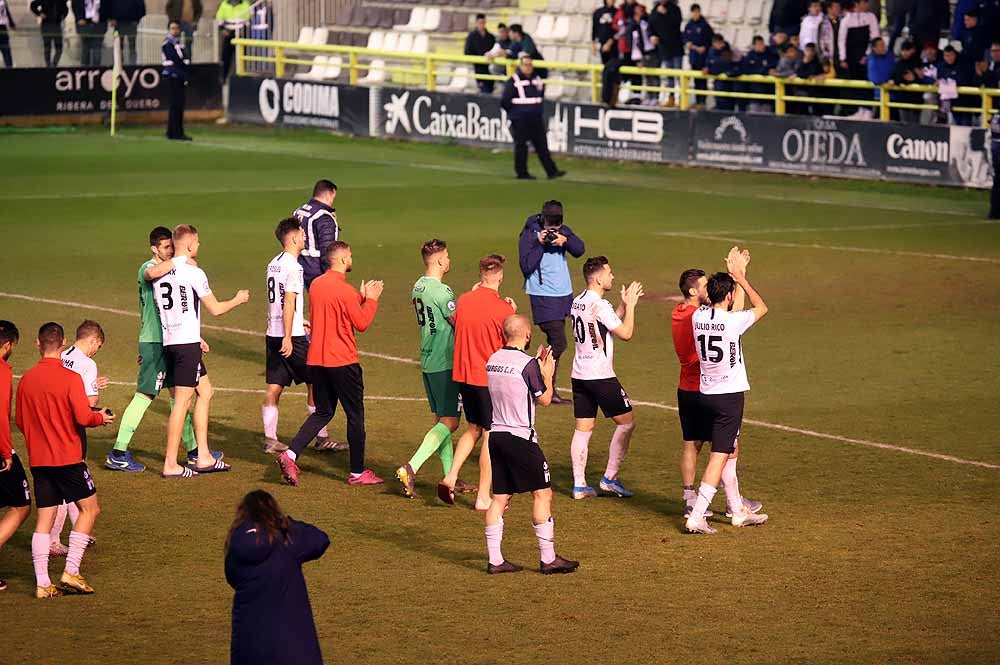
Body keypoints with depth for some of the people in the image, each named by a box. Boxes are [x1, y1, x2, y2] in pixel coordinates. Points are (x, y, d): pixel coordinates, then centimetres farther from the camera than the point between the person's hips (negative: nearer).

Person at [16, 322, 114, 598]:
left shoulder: (26, 379, 3)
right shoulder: (70, 378, -13)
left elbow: (20, 422, 10)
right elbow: (83, 417, -18)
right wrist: (101, 417, 3)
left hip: (38, 459, 5)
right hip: (68, 457, -5)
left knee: (44, 518, 7)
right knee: (89, 508, 8)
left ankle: (42, 583, 2)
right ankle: (71, 572, -2)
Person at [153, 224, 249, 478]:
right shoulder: (193, 272, -11)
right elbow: (215, 309, -6)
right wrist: (238, 299, 14)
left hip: (169, 341, 8)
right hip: (187, 343, -8)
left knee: (205, 391, 17)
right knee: (182, 400, -5)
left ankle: (203, 457, 17)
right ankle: (171, 464, -5)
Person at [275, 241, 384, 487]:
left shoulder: (316, 285, 7)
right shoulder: (345, 290, -17)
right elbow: (361, 323, -10)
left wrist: (361, 296, 20)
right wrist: (371, 299, 3)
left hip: (317, 361, 7)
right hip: (342, 362, -7)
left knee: (322, 412, 15)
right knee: (355, 415, 6)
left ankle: (290, 455, -3)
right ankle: (358, 472, 12)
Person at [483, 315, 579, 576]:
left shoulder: (492, 361, 8)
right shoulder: (527, 364, -14)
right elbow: (544, 399, -8)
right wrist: (548, 375, 8)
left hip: (496, 434, 7)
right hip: (520, 437, -7)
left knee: (500, 497, 9)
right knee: (542, 494, 0)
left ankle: (495, 560, 8)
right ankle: (548, 559, 0)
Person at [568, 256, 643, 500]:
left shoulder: (577, 302, 10)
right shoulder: (600, 305, -17)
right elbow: (625, 333, -14)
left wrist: (624, 305, 19)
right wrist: (630, 305, -4)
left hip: (579, 375, 8)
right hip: (601, 377, -8)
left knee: (583, 429, 8)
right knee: (626, 422, 4)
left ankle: (579, 485, 5)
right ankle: (610, 478, 4)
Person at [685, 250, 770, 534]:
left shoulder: (698, 317, -1)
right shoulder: (732, 321, -18)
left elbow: (719, 307, 22)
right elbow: (761, 307, 1)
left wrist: (732, 274, 21)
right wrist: (740, 277, 7)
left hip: (705, 393, 7)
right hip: (729, 395, -7)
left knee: (731, 450, 20)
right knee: (720, 455, -5)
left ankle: (738, 510, 29)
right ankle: (696, 517, -11)